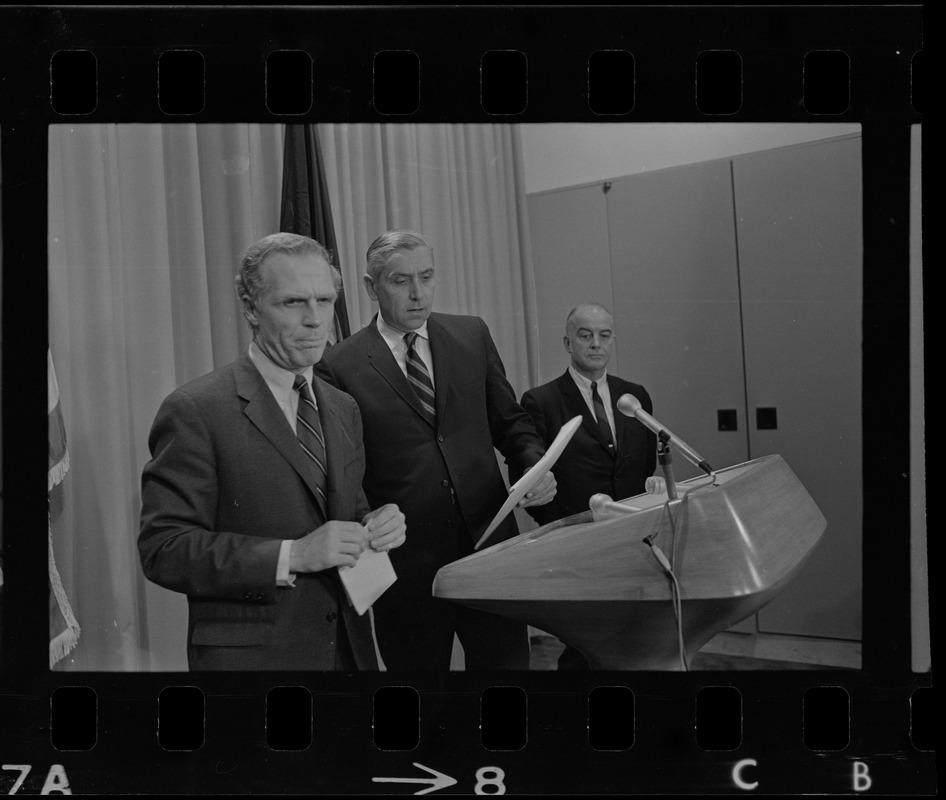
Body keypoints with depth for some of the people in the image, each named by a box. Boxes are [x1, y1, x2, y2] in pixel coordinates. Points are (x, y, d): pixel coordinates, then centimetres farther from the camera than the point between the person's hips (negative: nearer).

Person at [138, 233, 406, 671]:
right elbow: (162, 549, -17)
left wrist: (375, 526, -6)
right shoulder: (195, 411, -13)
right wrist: (291, 556, -24)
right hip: (250, 655, -6)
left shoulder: (343, 409, 8)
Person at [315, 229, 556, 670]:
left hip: (490, 545, 3)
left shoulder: (472, 335, 6)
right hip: (405, 564, -2)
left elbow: (509, 420, 12)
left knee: (507, 662, 10)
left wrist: (536, 466, -6)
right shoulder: (340, 366, -5)